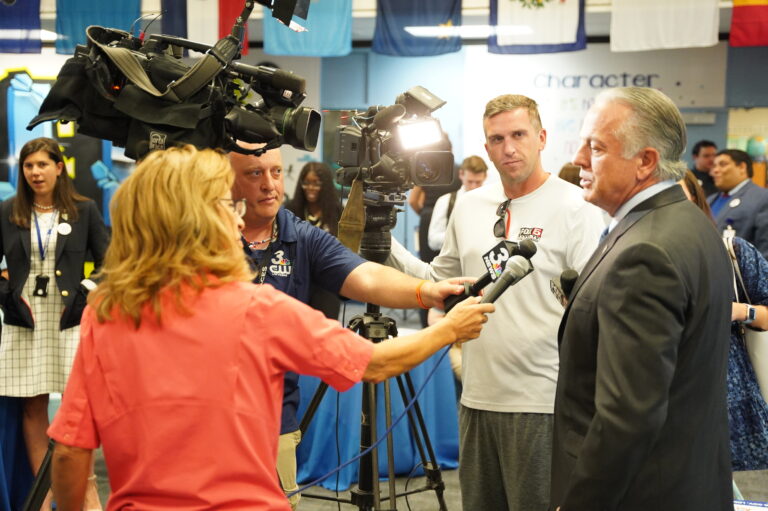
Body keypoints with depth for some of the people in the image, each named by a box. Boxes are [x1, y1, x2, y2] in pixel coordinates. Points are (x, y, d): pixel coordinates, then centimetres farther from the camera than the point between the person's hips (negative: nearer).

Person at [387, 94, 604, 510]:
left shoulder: (575, 208, -8)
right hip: (477, 397, 6)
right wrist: (384, 244, 7)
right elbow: (439, 282, 17)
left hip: (542, 403, -6)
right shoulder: (469, 206, 10)